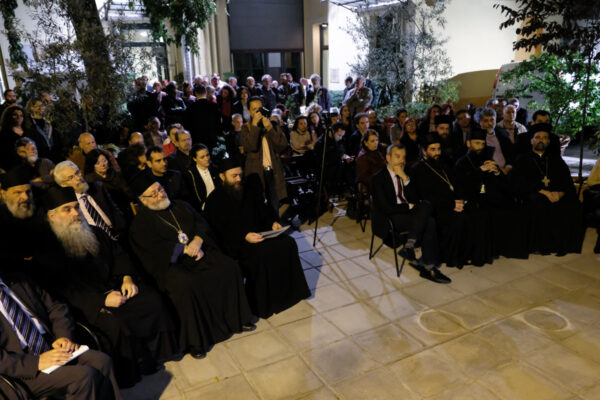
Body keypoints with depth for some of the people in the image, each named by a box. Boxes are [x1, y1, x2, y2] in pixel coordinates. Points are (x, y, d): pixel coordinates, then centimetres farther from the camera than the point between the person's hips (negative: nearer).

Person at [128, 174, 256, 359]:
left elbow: (202, 224, 8)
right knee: (185, 285, -36)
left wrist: (197, 242, -12)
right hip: (170, 264, -5)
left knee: (229, 266, -16)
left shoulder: (181, 206, 17)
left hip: (199, 252, 5)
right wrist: (186, 249, -14)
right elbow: (158, 249, -12)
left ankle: (237, 318, 0)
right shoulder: (141, 223, 1)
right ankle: (194, 341, -20)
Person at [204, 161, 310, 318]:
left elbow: (263, 210, 17)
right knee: (260, 255, -32)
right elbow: (220, 233, -14)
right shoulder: (215, 200, -9)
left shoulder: (249, 188, 10)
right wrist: (244, 237, -27)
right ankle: (262, 304, -15)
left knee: (288, 243, -14)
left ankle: (287, 291, -1)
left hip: (257, 233, 6)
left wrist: (272, 222, -4)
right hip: (235, 243, -6)